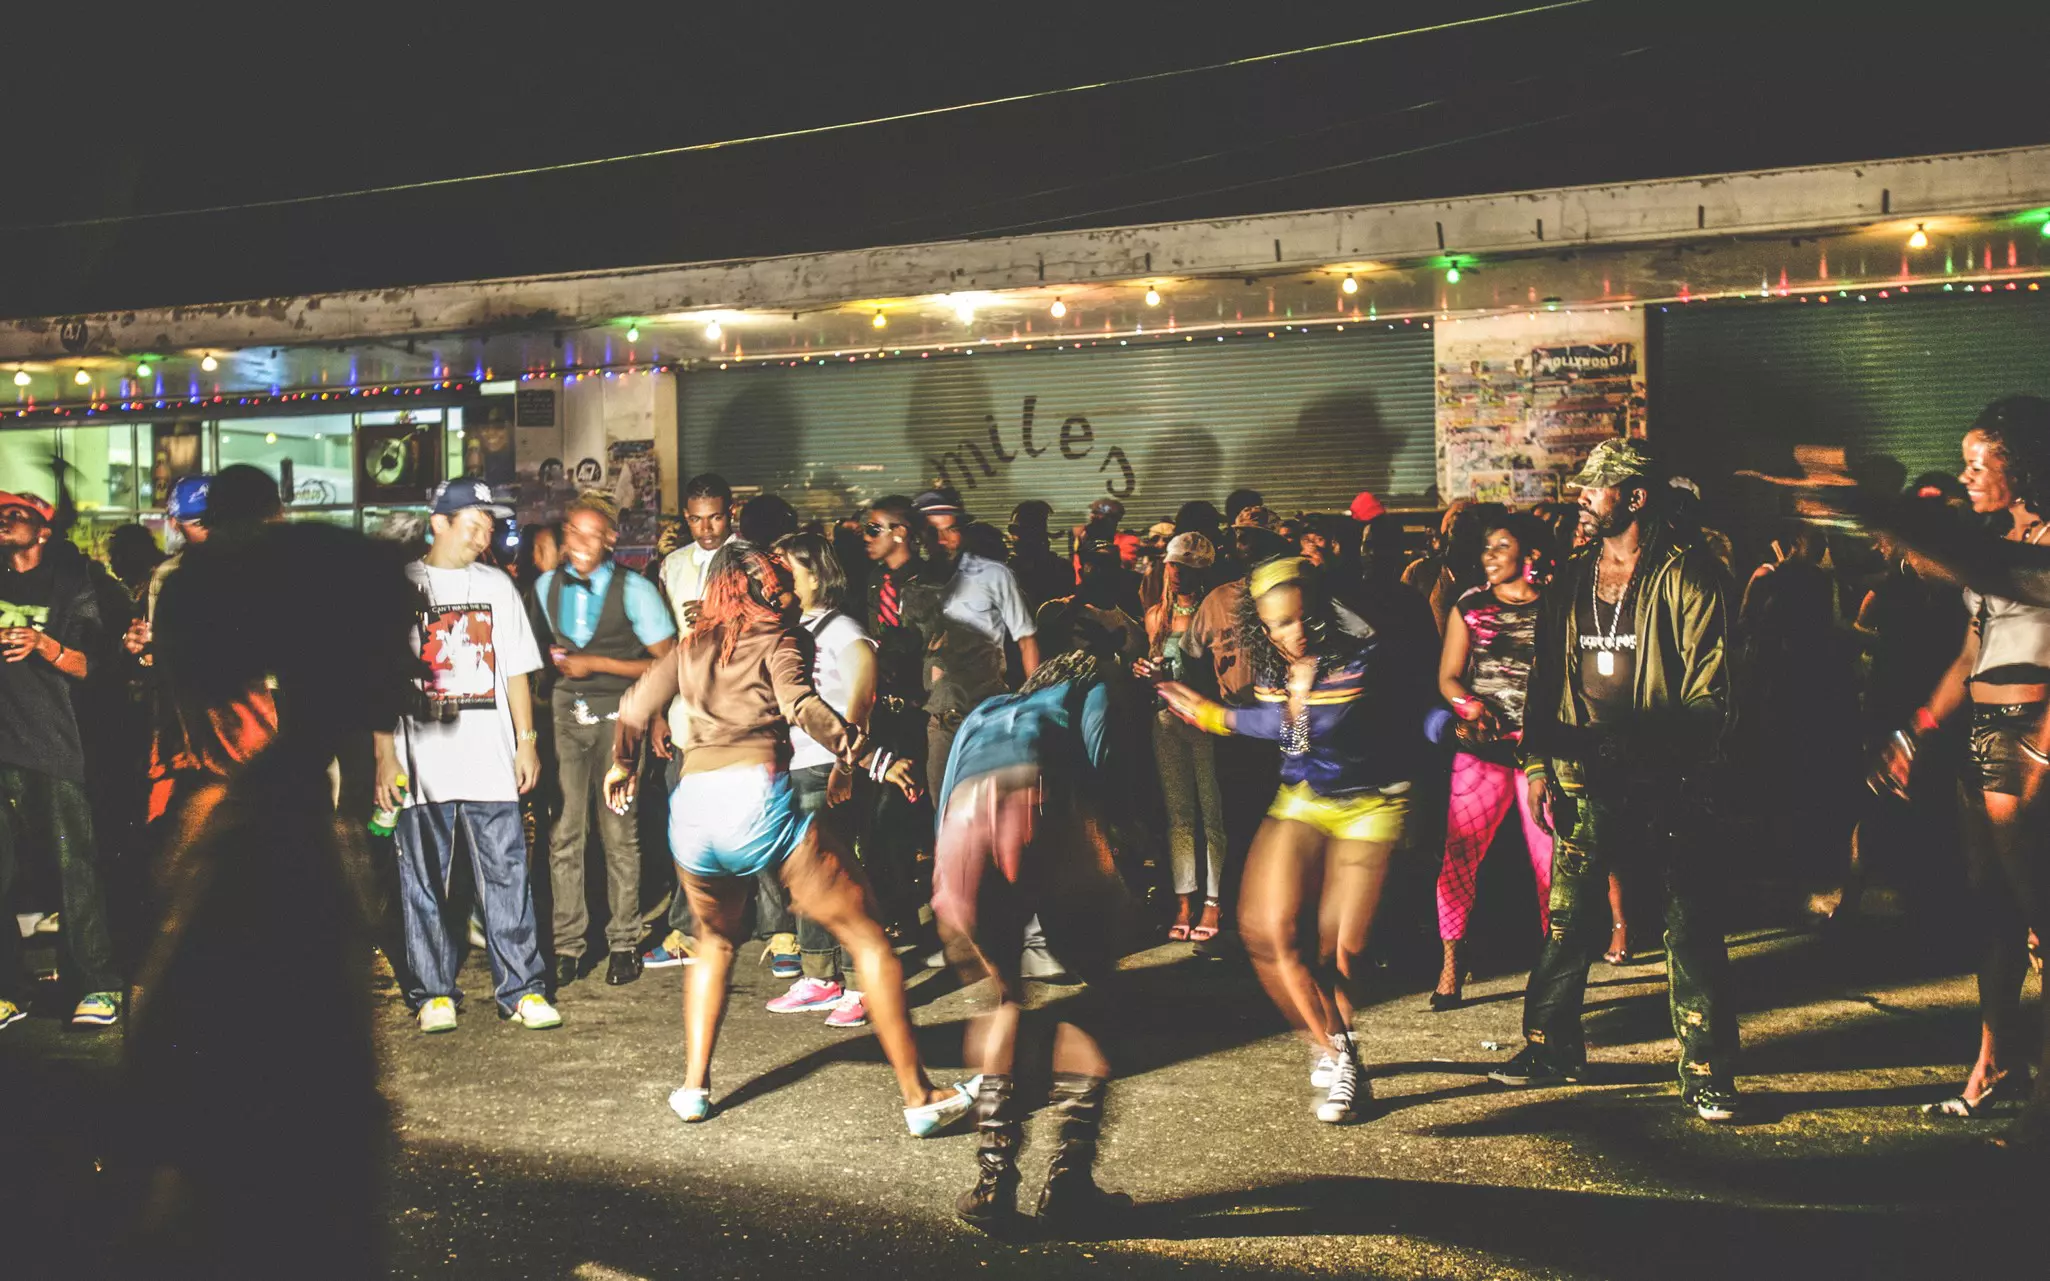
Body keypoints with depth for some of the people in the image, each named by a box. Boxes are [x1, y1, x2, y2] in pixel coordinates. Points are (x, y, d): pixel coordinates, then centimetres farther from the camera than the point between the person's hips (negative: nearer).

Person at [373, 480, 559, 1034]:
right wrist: (384, 756, -7)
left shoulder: (497, 586, 13)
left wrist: (526, 741, 8)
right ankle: (435, 993, 14)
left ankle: (522, 989, 6)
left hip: (492, 761, 2)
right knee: (424, 881, 4)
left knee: (507, 874, 1)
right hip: (422, 761, -2)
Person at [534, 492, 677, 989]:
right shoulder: (546, 586, 8)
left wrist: (596, 663, -11)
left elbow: (667, 662, -7)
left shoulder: (634, 590, -6)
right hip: (566, 710, 3)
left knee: (619, 831, 0)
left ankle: (624, 943, 12)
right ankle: (568, 946, 7)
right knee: (565, 830, -1)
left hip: (617, 714, -3)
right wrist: (557, 660, 2)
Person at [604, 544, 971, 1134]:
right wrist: (875, 759, -15)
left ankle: (693, 1085, 24)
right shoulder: (779, 639, 8)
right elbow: (802, 707, -11)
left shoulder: (691, 648, 22)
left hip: (691, 807, 5)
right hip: (757, 794, -5)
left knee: (715, 942, 31)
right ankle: (918, 1095, -1)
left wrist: (623, 766, 41)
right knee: (868, 937, 2)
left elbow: (634, 708, 23)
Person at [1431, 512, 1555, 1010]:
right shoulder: (1469, 606, 12)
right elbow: (1448, 676, 11)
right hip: (1482, 746, 1)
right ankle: (1451, 963, 4)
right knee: (1457, 851, -8)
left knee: (1552, 856, -1)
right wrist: (1470, 706, -8)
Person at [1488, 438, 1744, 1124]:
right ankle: (1551, 1043, 23)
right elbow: (1545, 677, 17)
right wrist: (1538, 761, 8)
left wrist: (1653, 741, -20)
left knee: (1690, 925, -1)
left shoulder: (1686, 577, -5)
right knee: (1569, 916, 9)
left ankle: (1706, 1070, 7)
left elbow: (1710, 692, -8)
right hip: (1584, 777, 5)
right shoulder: (1570, 584, 13)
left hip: (1665, 779, -5)